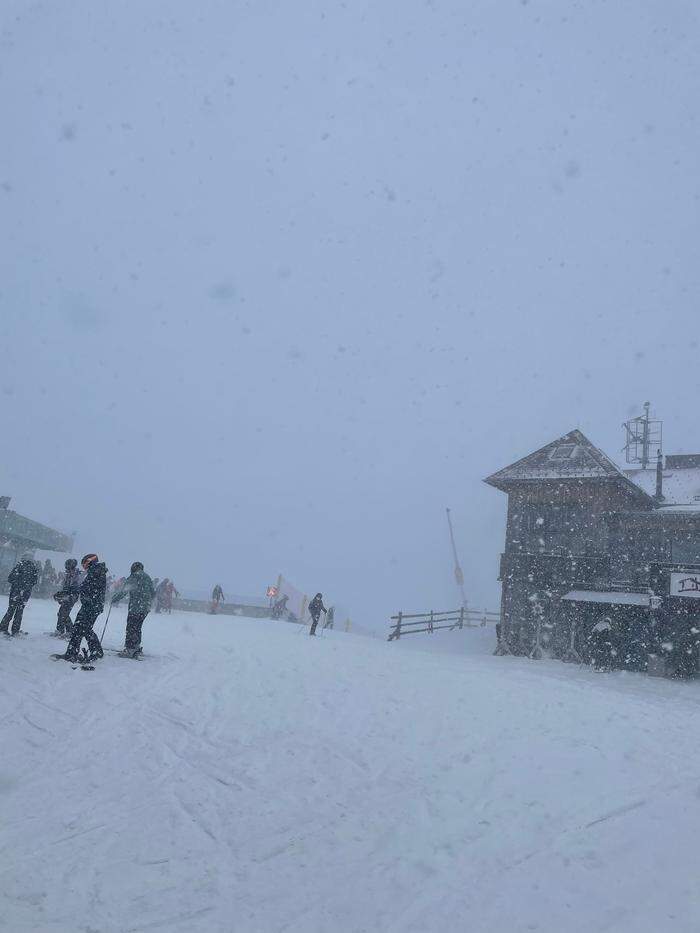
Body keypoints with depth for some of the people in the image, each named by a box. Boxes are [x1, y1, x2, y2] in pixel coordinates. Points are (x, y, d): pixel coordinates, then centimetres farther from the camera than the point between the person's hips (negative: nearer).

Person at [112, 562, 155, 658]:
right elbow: (153, 592, 19)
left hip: (135, 608, -7)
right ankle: (136, 648, 21)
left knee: (131, 628, -4)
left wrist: (114, 600, 2)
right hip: (146, 608, 7)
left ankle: (130, 650, -7)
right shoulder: (148, 578, 13)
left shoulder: (133, 578, -8)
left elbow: (123, 590, -10)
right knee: (137, 628, 17)